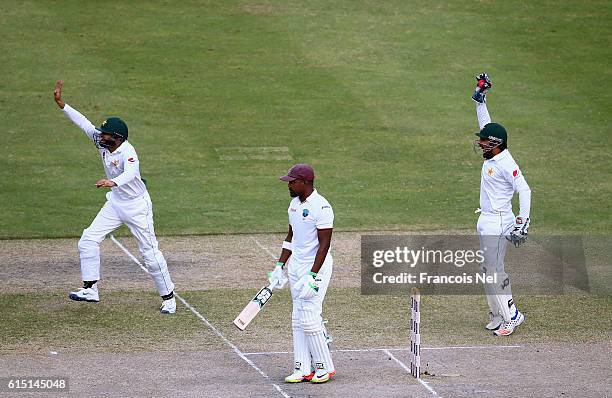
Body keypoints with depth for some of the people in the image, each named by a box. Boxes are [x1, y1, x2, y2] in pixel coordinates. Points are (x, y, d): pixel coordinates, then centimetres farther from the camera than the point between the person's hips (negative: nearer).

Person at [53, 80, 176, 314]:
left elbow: (130, 173, -50)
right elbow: (84, 123, -4)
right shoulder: (102, 143, -8)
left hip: (137, 207, -8)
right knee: (88, 240, -1)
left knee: (150, 254, -1)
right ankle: (90, 289, 4)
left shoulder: (127, 151, -30)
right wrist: (61, 103, -10)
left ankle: (168, 297, 14)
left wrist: (113, 182, -70)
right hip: (115, 204, 8)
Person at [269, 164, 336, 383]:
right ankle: (303, 369, 12)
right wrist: (280, 266, 14)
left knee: (309, 318, -9)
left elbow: (324, 244, -20)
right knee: (298, 319, 8)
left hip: (316, 267, -9)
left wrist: (312, 277, -24)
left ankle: (325, 367, 4)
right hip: (295, 266, 9)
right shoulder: (295, 203, 9)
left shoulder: (321, 207, -19)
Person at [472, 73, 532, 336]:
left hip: (498, 223, -10)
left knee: (494, 271, -10)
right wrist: (480, 100, 16)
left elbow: (524, 190, -24)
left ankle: (511, 315, -4)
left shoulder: (506, 163, -19)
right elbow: (486, 126, 18)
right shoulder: (492, 156, 6)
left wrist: (523, 221, -30)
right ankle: (498, 315, 19)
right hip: (487, 222, 10)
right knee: (488, 271, 12)